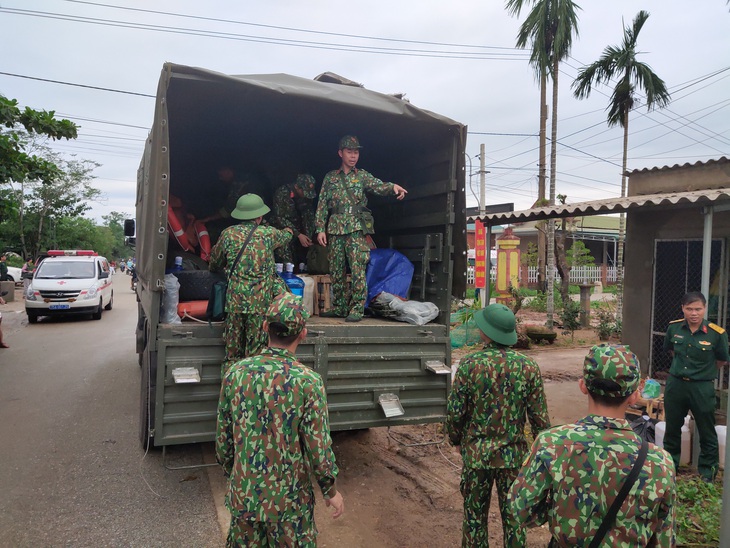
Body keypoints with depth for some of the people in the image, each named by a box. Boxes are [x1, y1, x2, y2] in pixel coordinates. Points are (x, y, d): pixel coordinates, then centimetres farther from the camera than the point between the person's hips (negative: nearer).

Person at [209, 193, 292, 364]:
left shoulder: (228, 234, 2)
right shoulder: (268, 233, 0)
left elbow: (214, 263, 15)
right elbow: (286, 236, 24)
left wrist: (219, 269, 39)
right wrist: (289, 231, 49)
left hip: (235, 299, 2)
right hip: (261, 300, -2)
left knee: (233, 346, 11)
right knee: (256, 346, 6)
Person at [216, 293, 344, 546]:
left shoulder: (236, 373, -10)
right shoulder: (308, 382, -21)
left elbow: (223, 437, 0)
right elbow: (318, 446, -15)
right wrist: (331, 490, 1)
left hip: (243, 494, 3)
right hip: (288, 500, -3)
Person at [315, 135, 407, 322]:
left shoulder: (362, 175, 9)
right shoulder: (330, 177, 13)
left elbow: (378, 186, -10)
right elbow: (322, 205, 10)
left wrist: (393, 186, -32)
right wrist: (320, 229, 2)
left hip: (356, 229, -3)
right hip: (334, 229, 3)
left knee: (358, 269, -9)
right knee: (336, 271, 7)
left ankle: (357, 309, -5)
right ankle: (339, 307, 17)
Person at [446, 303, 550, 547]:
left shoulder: (469, 364, -13)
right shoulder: (528, 367, -8)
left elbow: (454, 412, -9)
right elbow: (539, 417, -4)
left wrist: (457, 439, 10)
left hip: (476, 453, -1)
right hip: (514, 454, 1)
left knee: (475, 517, 15)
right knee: (514, 518, 16)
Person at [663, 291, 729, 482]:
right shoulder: (674, 328, -6)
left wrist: (701, 371, 5)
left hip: (702, 388, -3)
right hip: (675, 385, 3)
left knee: (707, 434, 11)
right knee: (672, 429, 18)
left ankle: (708, 473, 31)